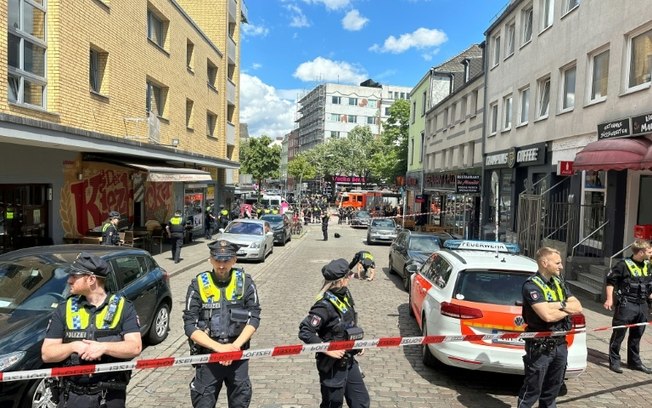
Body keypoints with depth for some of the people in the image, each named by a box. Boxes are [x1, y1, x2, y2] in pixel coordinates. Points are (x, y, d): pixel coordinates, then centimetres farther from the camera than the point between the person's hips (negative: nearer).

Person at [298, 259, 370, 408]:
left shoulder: (345, 295, -1)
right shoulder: (325, 305, -26)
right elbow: (304, 332, -27)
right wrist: (328, 350, -27)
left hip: (349, 361, 8)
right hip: (333, 365, -8)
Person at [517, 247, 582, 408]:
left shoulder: (559, 283, 8)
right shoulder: (531, 285, -17)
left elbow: (578, 308, 3)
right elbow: (547, 315, -27)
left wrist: (560, 305, -16)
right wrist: (568, 309, -9)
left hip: (560, 344, 7)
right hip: (540, 347, -7)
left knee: (553, 389, 21)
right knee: (531, 391, 2)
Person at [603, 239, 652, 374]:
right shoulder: (624, 265, -12)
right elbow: (610, 280, -11)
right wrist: (610, 298, -14)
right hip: (626, 305, -7)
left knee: (637, 335, 17)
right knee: (619, 334, 1)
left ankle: (634, 361, 30)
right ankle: (614, 361, 11)